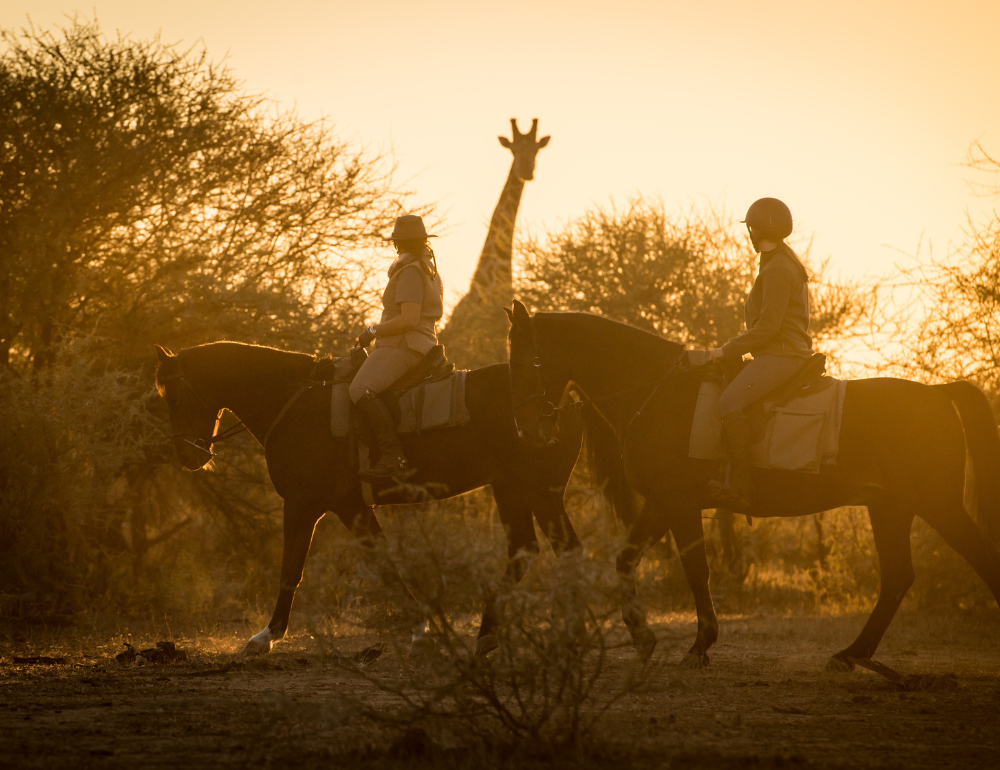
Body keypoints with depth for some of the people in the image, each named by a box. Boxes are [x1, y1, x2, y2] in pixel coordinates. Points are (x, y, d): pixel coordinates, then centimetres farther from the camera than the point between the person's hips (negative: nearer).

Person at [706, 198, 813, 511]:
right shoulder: (787, 264, 20)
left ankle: (740, 489, -34)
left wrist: (728, 350, -14)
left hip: (780, 354, -12)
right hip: (782, 353, 12)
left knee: (730, 401, -27)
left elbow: (768, 326, -20)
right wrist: (733, 348, 21)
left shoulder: (777, 270, -14)